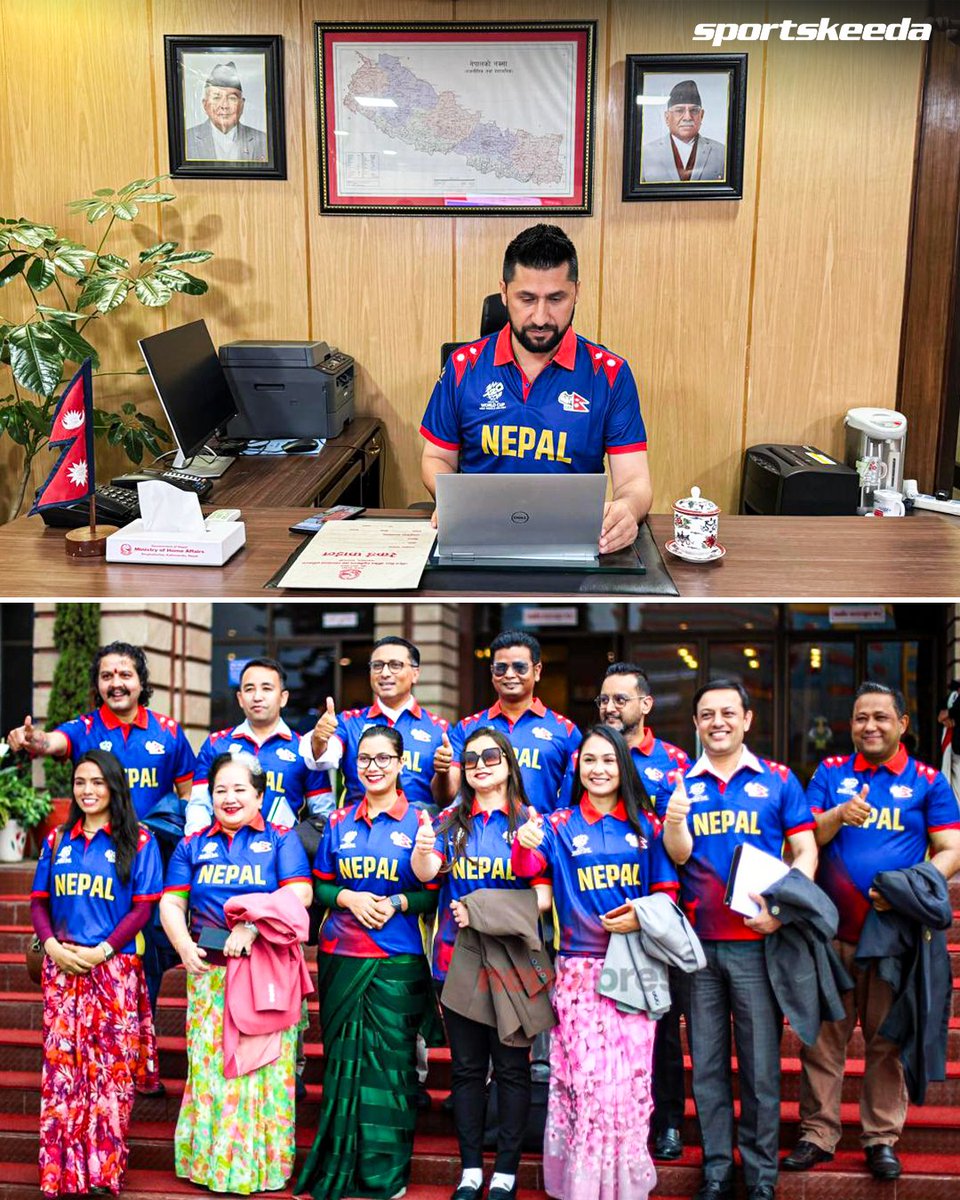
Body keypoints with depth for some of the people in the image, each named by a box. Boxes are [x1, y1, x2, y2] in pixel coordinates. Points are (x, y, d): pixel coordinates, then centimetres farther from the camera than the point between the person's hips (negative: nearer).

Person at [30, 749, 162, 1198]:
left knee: (110, 1064, -2)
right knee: (61, 1063, 2)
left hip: (114, 968, -3)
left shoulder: (137, 842, 0)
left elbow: (143, 907, -4)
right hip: (62, 968, 3)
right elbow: (39, 902, 13)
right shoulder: (57, 840, 12)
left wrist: (102, 950, -13)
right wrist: (52, 944, -5)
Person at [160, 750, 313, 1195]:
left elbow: (300, 894, -7)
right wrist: (184, 946, -9)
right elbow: (171, 903, 9)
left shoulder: (281, 840, 7)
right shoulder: (193, 846, 16)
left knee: (264, 1062, -3)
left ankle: (263, 1163, 8)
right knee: (210, 1063, 1)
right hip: (209, 971, 3)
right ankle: (210, 1161, 14)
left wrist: (252, 925, -18)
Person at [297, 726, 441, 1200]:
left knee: (390, 1059, -2)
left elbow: (436, 893, 0)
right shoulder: (339, 822, 8)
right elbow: (319, 885, 11)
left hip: (397, 962, -3)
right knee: (342, 1058, 6)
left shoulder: (419, 821, 0)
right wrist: (348, 898, -7)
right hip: (340, 958, 3)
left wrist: (398, 903, -15)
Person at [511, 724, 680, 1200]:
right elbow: (526, 869, -13)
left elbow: (667, 890, 7)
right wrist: (525, 843, -35)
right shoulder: (559, 826, 3)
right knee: (587, 1076, -4)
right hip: (580, 968, -1)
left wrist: (643, 916, -13)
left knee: (632, 1076, 3)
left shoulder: (646, 825, 6)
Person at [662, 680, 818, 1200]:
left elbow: (805, 852, 2)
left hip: (757, 942, -2)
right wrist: (673, 822, -24)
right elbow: (679, 856, -2)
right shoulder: (683, 782, 6)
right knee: (707, 1063, 9)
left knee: (760, 1063, 4)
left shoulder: (778, 780, 2)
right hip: (698, 942, 2)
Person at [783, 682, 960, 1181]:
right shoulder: (830, 772, 8)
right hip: (830, 929, 1)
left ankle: (882, 1138, 20)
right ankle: (817, 1134, 15)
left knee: (887, 1040, 7)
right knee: (822, 1036, 5)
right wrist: (838, 816, -19)